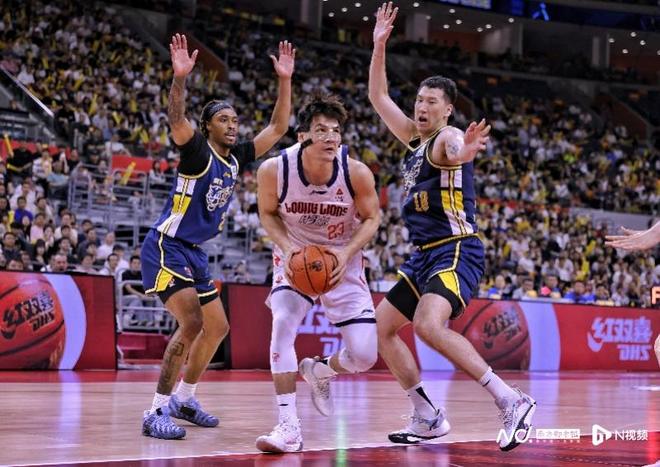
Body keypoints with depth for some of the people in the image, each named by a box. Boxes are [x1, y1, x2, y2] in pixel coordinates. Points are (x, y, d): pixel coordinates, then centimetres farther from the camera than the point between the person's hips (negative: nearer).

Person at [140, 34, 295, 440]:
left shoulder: (237, 158, 8)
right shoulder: (197, 151, -13)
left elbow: (278, 127, 11)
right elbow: (177, 121, -34)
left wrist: (285, 81, 2)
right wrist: (180, 78, -49)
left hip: (195, 253, 9)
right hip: (167, 247, -9)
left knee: (217, 327, 14)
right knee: (191, 323, -22)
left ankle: (184, 399, 28)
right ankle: (157, 412, -17)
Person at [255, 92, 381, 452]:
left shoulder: (357, 173, -25)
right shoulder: (274, 170, -24)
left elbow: (371, 218, -7)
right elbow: (267, 212, -4)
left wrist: (347, 252, -24)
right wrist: (286, 247, -22)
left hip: (342, 260, 0)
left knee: (364, 356, -7)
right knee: (282, 324, -25)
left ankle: (319, 371, 30)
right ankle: (288, 426, -14)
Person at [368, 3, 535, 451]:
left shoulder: (449, 137, -11)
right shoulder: (413, 137, 15)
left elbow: (455, 153, -37)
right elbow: (378, 96, 22)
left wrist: (465, 151, -62)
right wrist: (379, 45, 13)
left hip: (457, 251, -10)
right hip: (425, 255, 10)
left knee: (429, 325, -30)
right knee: (382, 326, 10)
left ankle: (511, 401, -27)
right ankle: (429, 417, 14)